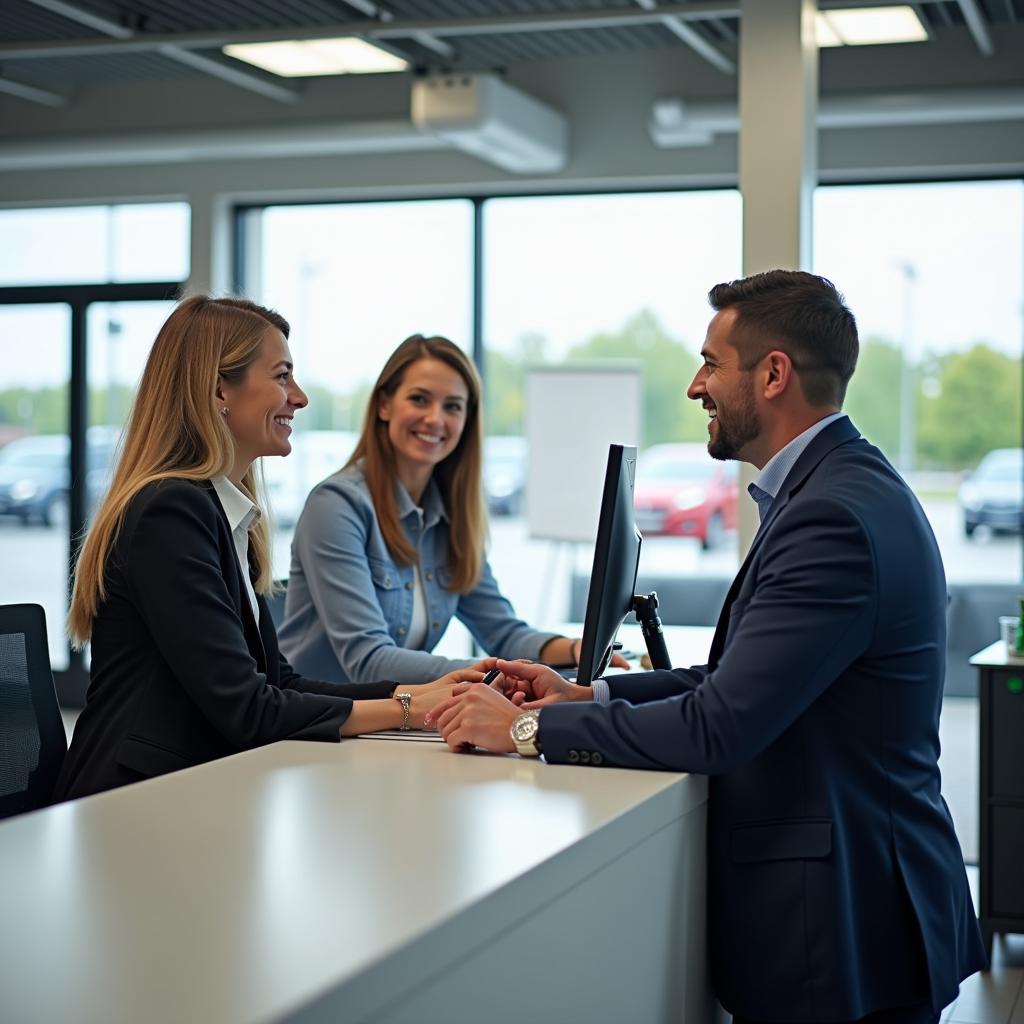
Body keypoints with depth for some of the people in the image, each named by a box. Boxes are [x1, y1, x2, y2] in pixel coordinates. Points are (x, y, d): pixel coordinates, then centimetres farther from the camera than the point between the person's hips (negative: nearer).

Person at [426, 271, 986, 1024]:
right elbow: (737, 679, 14)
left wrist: (527, 728, -14)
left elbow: (718, 726, -24)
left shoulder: (834, 517, -23)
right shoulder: (839, 487, 10)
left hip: (842, 926, -9)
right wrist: (588, 695, 6)